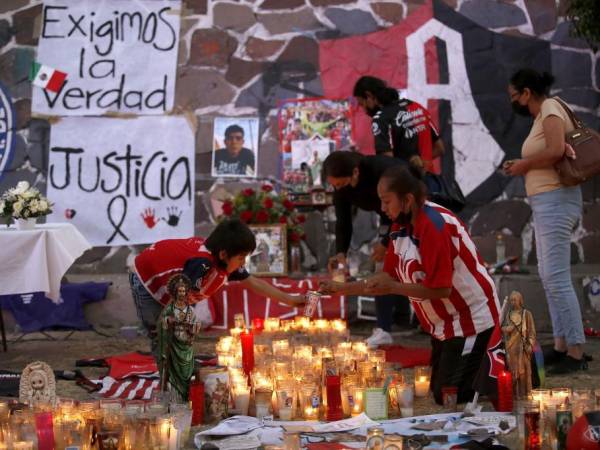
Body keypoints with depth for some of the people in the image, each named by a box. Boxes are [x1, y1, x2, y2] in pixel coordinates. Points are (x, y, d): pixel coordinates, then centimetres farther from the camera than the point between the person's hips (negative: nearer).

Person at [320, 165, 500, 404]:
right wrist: (342, 288, 2)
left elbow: (441, 288, -25)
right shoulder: (402, 225, 4)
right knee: (438, 394, 12)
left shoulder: (433, 226, -24)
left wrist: (391, 287, -24)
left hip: (469, 319, -10)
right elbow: (389, 277, 8)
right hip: (444, 323, 10)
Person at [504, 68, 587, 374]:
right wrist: (522, 166, 5)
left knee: (557, 278, -12)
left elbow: (556, 151, -25)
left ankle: (576, 352, -11)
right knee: (550, 277, 13)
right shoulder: (542, 115, 18)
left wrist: (524, 164, -12)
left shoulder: (550, 109, -9)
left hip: (555, 200, -11)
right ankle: (562, 345, 18)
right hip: (546, 202, 11)